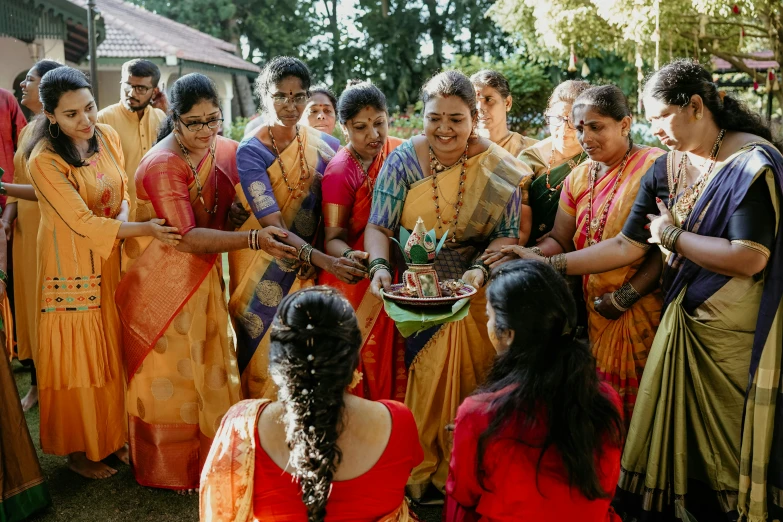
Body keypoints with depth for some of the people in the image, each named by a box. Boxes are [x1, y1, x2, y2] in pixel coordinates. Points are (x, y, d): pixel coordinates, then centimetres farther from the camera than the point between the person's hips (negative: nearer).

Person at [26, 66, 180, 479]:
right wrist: (145, 229, -29)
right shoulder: (45, 160, -19)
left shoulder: (107, 136, -1)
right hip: (73, 270, -6)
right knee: (78, 359, 6)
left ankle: (111, 437, 33)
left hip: (110, 263, 6)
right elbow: (84, 222, -22)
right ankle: (79, 451, 24)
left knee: (112, 352, 15)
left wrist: (123, 218, -11)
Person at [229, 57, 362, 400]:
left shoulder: (325, 146, 0)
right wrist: (324, 260, -33)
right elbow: (272, 226, -20)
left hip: (308, 273, 3)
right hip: (264, 278, -2)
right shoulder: (250, 152, -11)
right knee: (264, 362, 3)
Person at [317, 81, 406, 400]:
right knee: (365, 368, 1)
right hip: (357, 286, -5)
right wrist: (348, 256, -35)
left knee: (396, 362, 13)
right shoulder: (340, 172, -14)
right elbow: (334, 238, -14)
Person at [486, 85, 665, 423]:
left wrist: (625, 297, -19)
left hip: (643, 309, -5)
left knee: (639, 403, 1)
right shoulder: (578, 178, 12)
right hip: (596, 313, 6)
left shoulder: (652, 165, -9)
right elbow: (560, 241, 11)